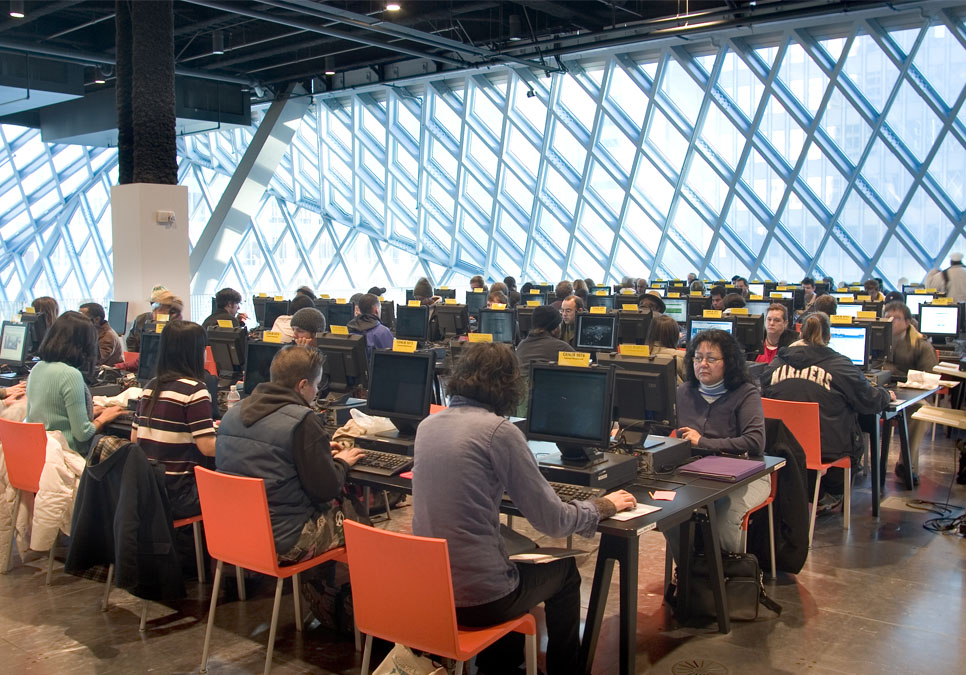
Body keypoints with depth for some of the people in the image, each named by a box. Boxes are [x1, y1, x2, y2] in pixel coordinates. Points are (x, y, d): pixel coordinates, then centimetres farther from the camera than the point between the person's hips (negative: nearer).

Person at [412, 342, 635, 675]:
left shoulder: (426, 425, 3)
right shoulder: (499, 430, -16)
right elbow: (553, 521, -11)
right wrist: (604, 506, 6)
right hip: (477, 600, -6)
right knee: (564, 570, 21)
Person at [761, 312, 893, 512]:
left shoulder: (776, 364, 1)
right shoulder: (840, 366, -8)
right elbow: (869, 401, 1)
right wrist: (887, 394, 25)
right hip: (827, 450, -5)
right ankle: (830, 496, 35)